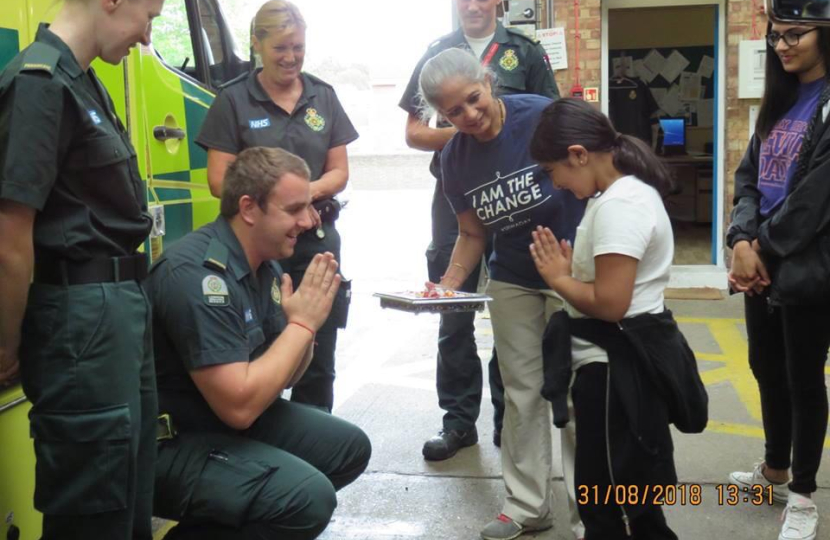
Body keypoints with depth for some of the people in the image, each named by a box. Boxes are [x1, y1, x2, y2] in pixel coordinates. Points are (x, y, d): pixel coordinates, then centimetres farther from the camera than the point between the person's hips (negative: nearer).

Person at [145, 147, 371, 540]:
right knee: (309, 496, -25)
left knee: (349, 447, 9)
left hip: (231, 419, 9)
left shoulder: (265, 265, 3)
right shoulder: (197, 275, -25)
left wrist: (307, 323, -9)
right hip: (169, 443, -9)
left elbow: (284, 376, 10)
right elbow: (239, 406, -29)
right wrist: (302, 323, -19)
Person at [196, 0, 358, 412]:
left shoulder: (324, 97, 9)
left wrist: (307, 191, -12)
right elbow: (219, 180, -4)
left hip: (317, 242, 3)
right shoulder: (233, 100, 0)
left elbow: (339, 173, 9)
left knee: (318, 361, 9)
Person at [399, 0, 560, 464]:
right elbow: (414, 132, 8)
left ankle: (510, 418, 16)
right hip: (453, 197, 1)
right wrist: (459, 133, -10)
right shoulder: (436, 53, 11)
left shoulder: (526, 53, 8)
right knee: (454, 315, 3)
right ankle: (459, 420, 13)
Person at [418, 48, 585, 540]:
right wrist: (448, 285, -7)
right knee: (522, 392, 10)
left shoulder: (545, 117, -19)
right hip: (512, 282, 4)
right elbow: (473, 234, 8)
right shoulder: (455, 159, -3)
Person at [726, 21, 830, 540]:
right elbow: (749, 175, 8)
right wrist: (744, 240, -7)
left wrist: (765, 248, -13)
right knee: (767, 368, 17)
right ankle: (775, 469, 36)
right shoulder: (779, 102, 13)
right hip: (761, 264, 7)